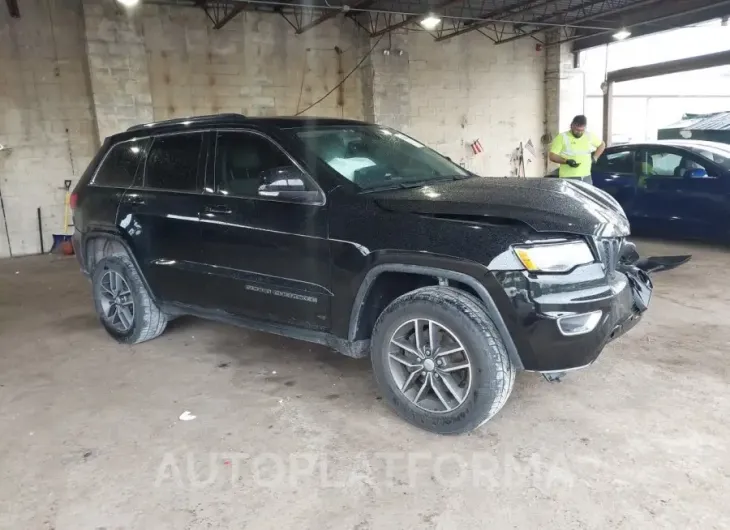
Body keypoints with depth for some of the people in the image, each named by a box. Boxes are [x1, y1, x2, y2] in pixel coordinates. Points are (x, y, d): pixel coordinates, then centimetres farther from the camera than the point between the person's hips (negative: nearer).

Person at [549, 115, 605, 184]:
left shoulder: (589, 136, 11)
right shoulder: (562, 137, -3)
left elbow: (602, 145, 28)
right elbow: (552, 156, -6)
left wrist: (594, 158, 13)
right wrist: (567, 161, -20)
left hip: (586, 177, 5)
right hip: (568, 178, -5)